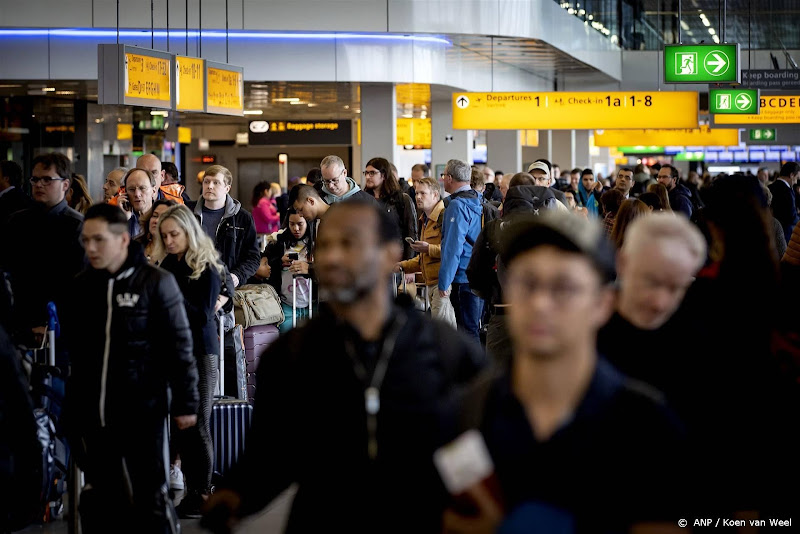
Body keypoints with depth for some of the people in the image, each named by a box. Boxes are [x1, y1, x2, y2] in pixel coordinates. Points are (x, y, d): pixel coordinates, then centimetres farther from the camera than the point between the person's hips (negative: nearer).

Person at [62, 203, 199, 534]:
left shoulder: (156, 283, -7)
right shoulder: (80, 286, 7)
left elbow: (179, 347, -6)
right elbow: (72, 349, 13)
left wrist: (185, 402, -8)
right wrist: (72, 407, 10)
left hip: (143, 411, -5)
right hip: (91, 414, 5)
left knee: (150, 498, 3)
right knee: (98, 500, 12)